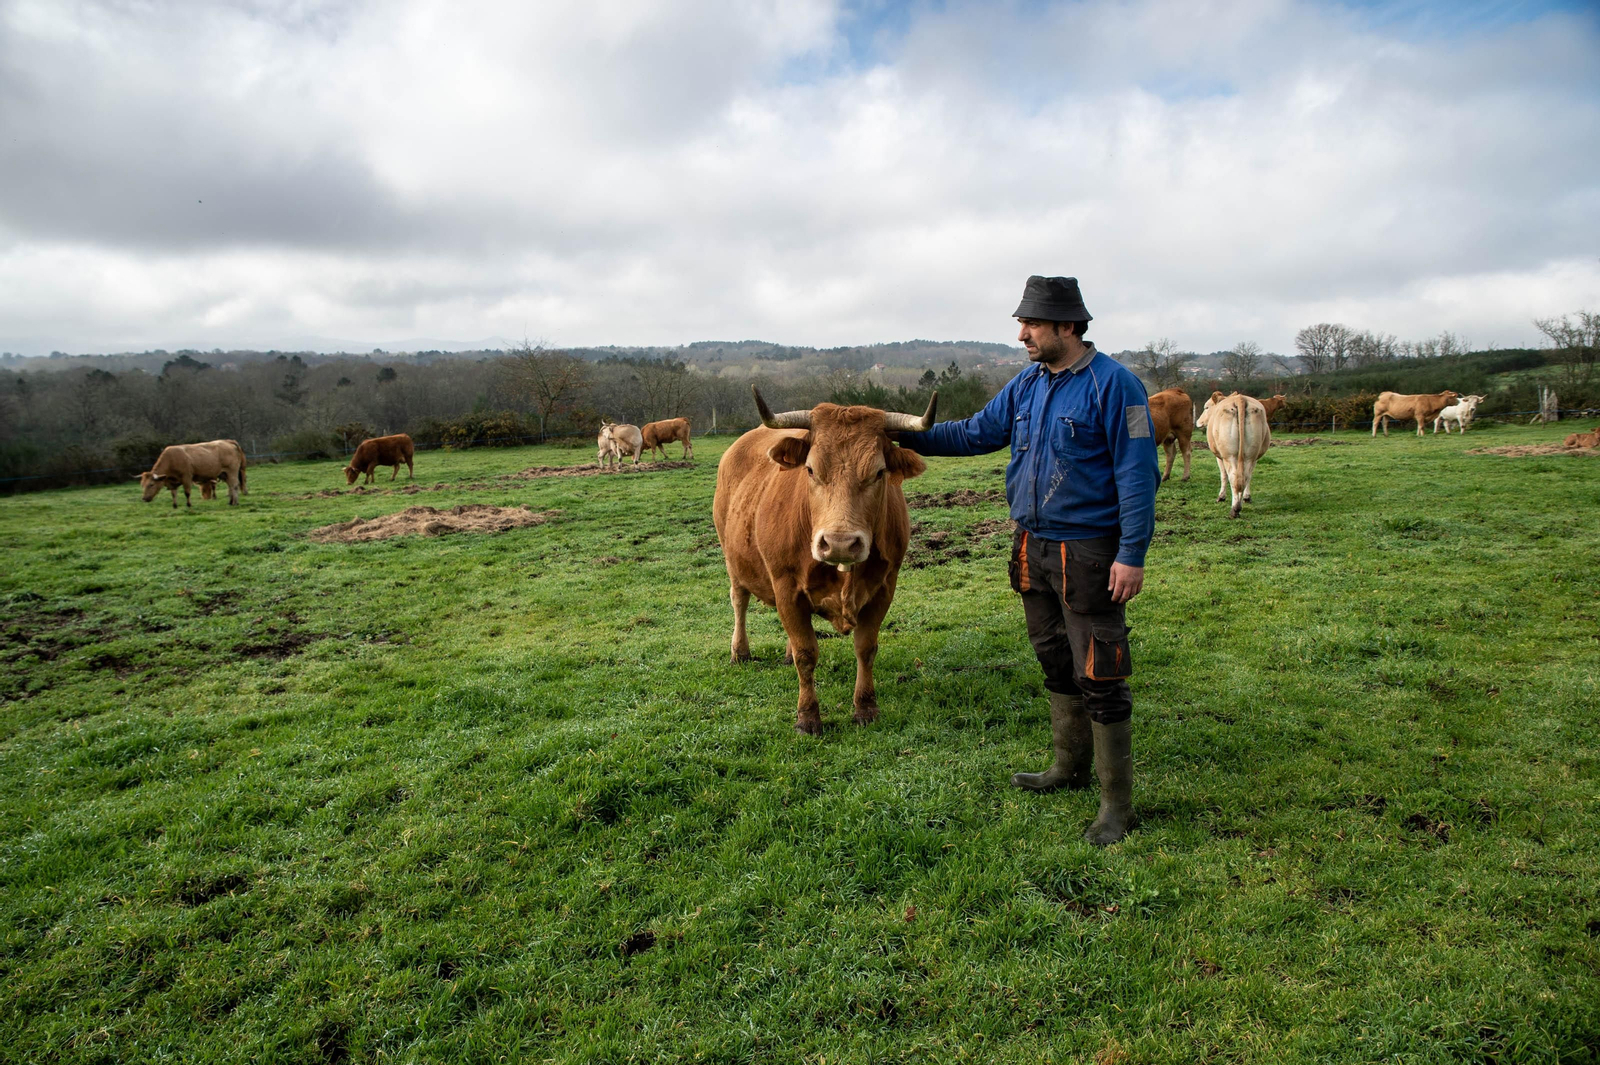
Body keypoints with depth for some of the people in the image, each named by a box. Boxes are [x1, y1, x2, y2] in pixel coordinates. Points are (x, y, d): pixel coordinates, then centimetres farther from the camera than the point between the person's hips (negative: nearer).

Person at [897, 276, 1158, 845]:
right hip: (1032, 548, 8)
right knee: (1057, 664, 19)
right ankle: (1070, 767, 36)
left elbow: (1138, 473, -15)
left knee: (1099, 677, -3)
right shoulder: (1026, 384, 9)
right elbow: (977, 432, 17)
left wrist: (1132, 554, -19)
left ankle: (1117, 803, 10)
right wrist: (907, 435, 9)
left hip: (1088, 553, -7)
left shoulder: (1113, 384, -13)